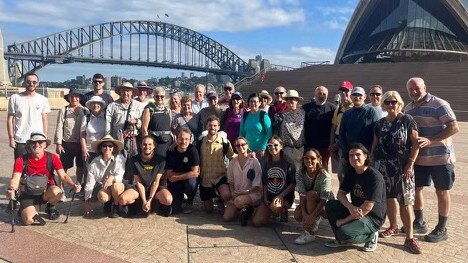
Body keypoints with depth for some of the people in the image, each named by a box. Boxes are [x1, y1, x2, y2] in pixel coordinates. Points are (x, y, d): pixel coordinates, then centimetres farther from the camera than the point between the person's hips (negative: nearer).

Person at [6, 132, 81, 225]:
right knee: (28, 220, -24)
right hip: (29, 194, 0)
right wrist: (11, 190, -38)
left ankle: (51, 207, 1)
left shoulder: (52, 158, -9)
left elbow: (63, 175, -14)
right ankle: (35, 209, 15)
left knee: (56, 191, -36)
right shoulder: (21, 160, -9)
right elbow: (15, 178, -15)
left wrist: (73, 185, -33)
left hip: (47, 191, 1)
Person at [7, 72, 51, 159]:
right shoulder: (15, 98, 0)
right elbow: (10, 119, 2)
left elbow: (44, 120, 8)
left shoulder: (42, 99, 4)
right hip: (20, 141, -1)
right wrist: (11, 138, -3)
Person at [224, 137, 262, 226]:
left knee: (238, 201, -37)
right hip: (236, 194, 4)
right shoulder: (232, 162, 6)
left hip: (252, 193, -4)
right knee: (226, 217, -13)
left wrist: (245, 192, -16)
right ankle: (242, 210, 16)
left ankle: (248, 208, -3)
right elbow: (230, 181, 11)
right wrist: (232, 193, -6)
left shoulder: (254, 161, -6)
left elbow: (257, 185, -8)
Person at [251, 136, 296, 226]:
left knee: (275, 206, -39)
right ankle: (271, 212, 19)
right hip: (269, 197, 4)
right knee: (256, 222, -11)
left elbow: (293, 184, -9)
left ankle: (283, 211, -1)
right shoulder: (266, 164, 10)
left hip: (285, 197, -4)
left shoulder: (288, 164, -6)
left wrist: (280, 196, -19)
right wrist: (265, 198, 0)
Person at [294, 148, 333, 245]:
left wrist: (311, 216, -40)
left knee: (311, 194, -33)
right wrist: (304, 214, -36)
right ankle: (316, 220, 10)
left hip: (326, 205, -4)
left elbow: (324, 199, -30)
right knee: (297, 215, -26)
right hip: (309, 204, 4)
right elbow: (302, 195, -21)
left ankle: (310, 233, -28)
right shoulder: (300, 174, -14)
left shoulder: (325, 176, -26)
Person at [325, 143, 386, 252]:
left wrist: (344, 220, -18)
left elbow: (367, 207, -25)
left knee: (344, 232, -28)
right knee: (330, 205, -12)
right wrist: (350, 207, -23)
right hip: (355, 210, 7)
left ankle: (371, 236, 1)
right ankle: (342, 239, 1)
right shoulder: (350, 172, 2)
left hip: (373, 217, -7)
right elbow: (340, 193, 0)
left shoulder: (375, 177, -21)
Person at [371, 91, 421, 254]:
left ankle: (409, 238, 1)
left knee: (405, 201, -5)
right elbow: (375, 145, 14)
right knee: (388, 197, 12)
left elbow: (416, 144, -7)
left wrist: (410, 164, -13)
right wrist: (372, 163, 9)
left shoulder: (407, 120, -3)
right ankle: (393, 227, 31)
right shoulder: (380, 123, 10)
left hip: (402, 166, -4)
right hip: (383, 166, 4)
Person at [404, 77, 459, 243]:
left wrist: (430, 140, -27)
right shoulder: (408, 109, 7)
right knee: (415, 188, 11)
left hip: (441, 157, -6)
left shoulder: (439, 104, -13)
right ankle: (419, 223, 29)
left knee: (442, 192, 5)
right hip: (419, 158, 6)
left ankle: (441, 229, 18)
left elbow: (454, 128, -19)